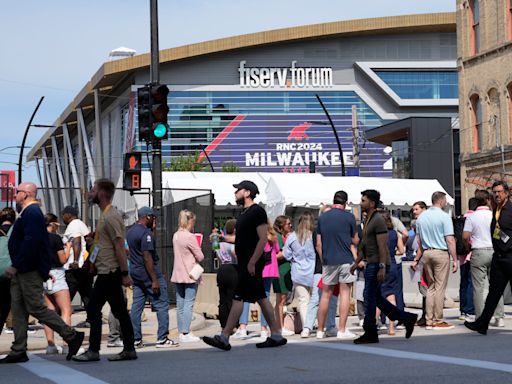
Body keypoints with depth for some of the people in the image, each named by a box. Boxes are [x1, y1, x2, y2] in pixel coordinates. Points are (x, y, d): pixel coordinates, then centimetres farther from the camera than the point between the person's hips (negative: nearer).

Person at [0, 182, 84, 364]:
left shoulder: (31, 213, -16)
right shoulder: (28, 212, 17)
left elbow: (30, 242, -26)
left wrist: (16, 266, -24)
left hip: (30, 272, -10)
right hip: (22, 271, 10)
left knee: (36, 308, -7)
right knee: (18, 310, 8)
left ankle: (72, 336, 0)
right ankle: (18, 351, 10)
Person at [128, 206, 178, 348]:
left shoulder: (130, 232, 12)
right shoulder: (146, 233, -16)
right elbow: (147, 258, -21)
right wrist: (154, 280, -20)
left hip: (135, 272, 9)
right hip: (148, 273, -9)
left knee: (136, 306, 8)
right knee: (162, 305, -2)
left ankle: (135, 339, 7)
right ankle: (162, 338, -4)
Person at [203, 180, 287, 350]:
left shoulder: (257, 212, -12)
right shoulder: (245, 213, 18)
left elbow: (263, 239, -18)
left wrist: (252, 262, -22)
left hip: (251, 264, -10)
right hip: (246, 263, 10)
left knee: (238, 298, -10)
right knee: (261, 298, 10)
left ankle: (224, 338, -10)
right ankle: (276, 336, 14)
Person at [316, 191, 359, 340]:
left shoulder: (322, 217, 6)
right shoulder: (348, 216, -4)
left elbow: (318, 244, 6)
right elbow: (355, 241, 3)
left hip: (328, 261, 3)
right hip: (346, 260, -3)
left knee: (326, 294, 9)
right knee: (345, 292, 0)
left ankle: (320, 330, 12)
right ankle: (342, 330, -5)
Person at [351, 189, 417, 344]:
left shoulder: (378, 220, -14)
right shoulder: (367, 220, 17)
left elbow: (382, 246, -19)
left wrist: (382, 267, -24)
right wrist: (356, 262, 22)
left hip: (377, 265, -10)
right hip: (371, 264, 10)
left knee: (370, 298, -7)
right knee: (376, 298, 11)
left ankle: (370, 334, -1)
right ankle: (406, 318, 17)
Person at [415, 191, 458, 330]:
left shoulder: (421, 217, 10)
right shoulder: (444, 216, -9)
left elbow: (419, 240, 14)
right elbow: (450, 240, -12)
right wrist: (455, 260, -9)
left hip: (426, 253, 6)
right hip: (441, 253, -6)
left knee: (430, 287, 12)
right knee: (440, 288, -3)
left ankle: (429, 320, 10)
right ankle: (438, 321, -2)